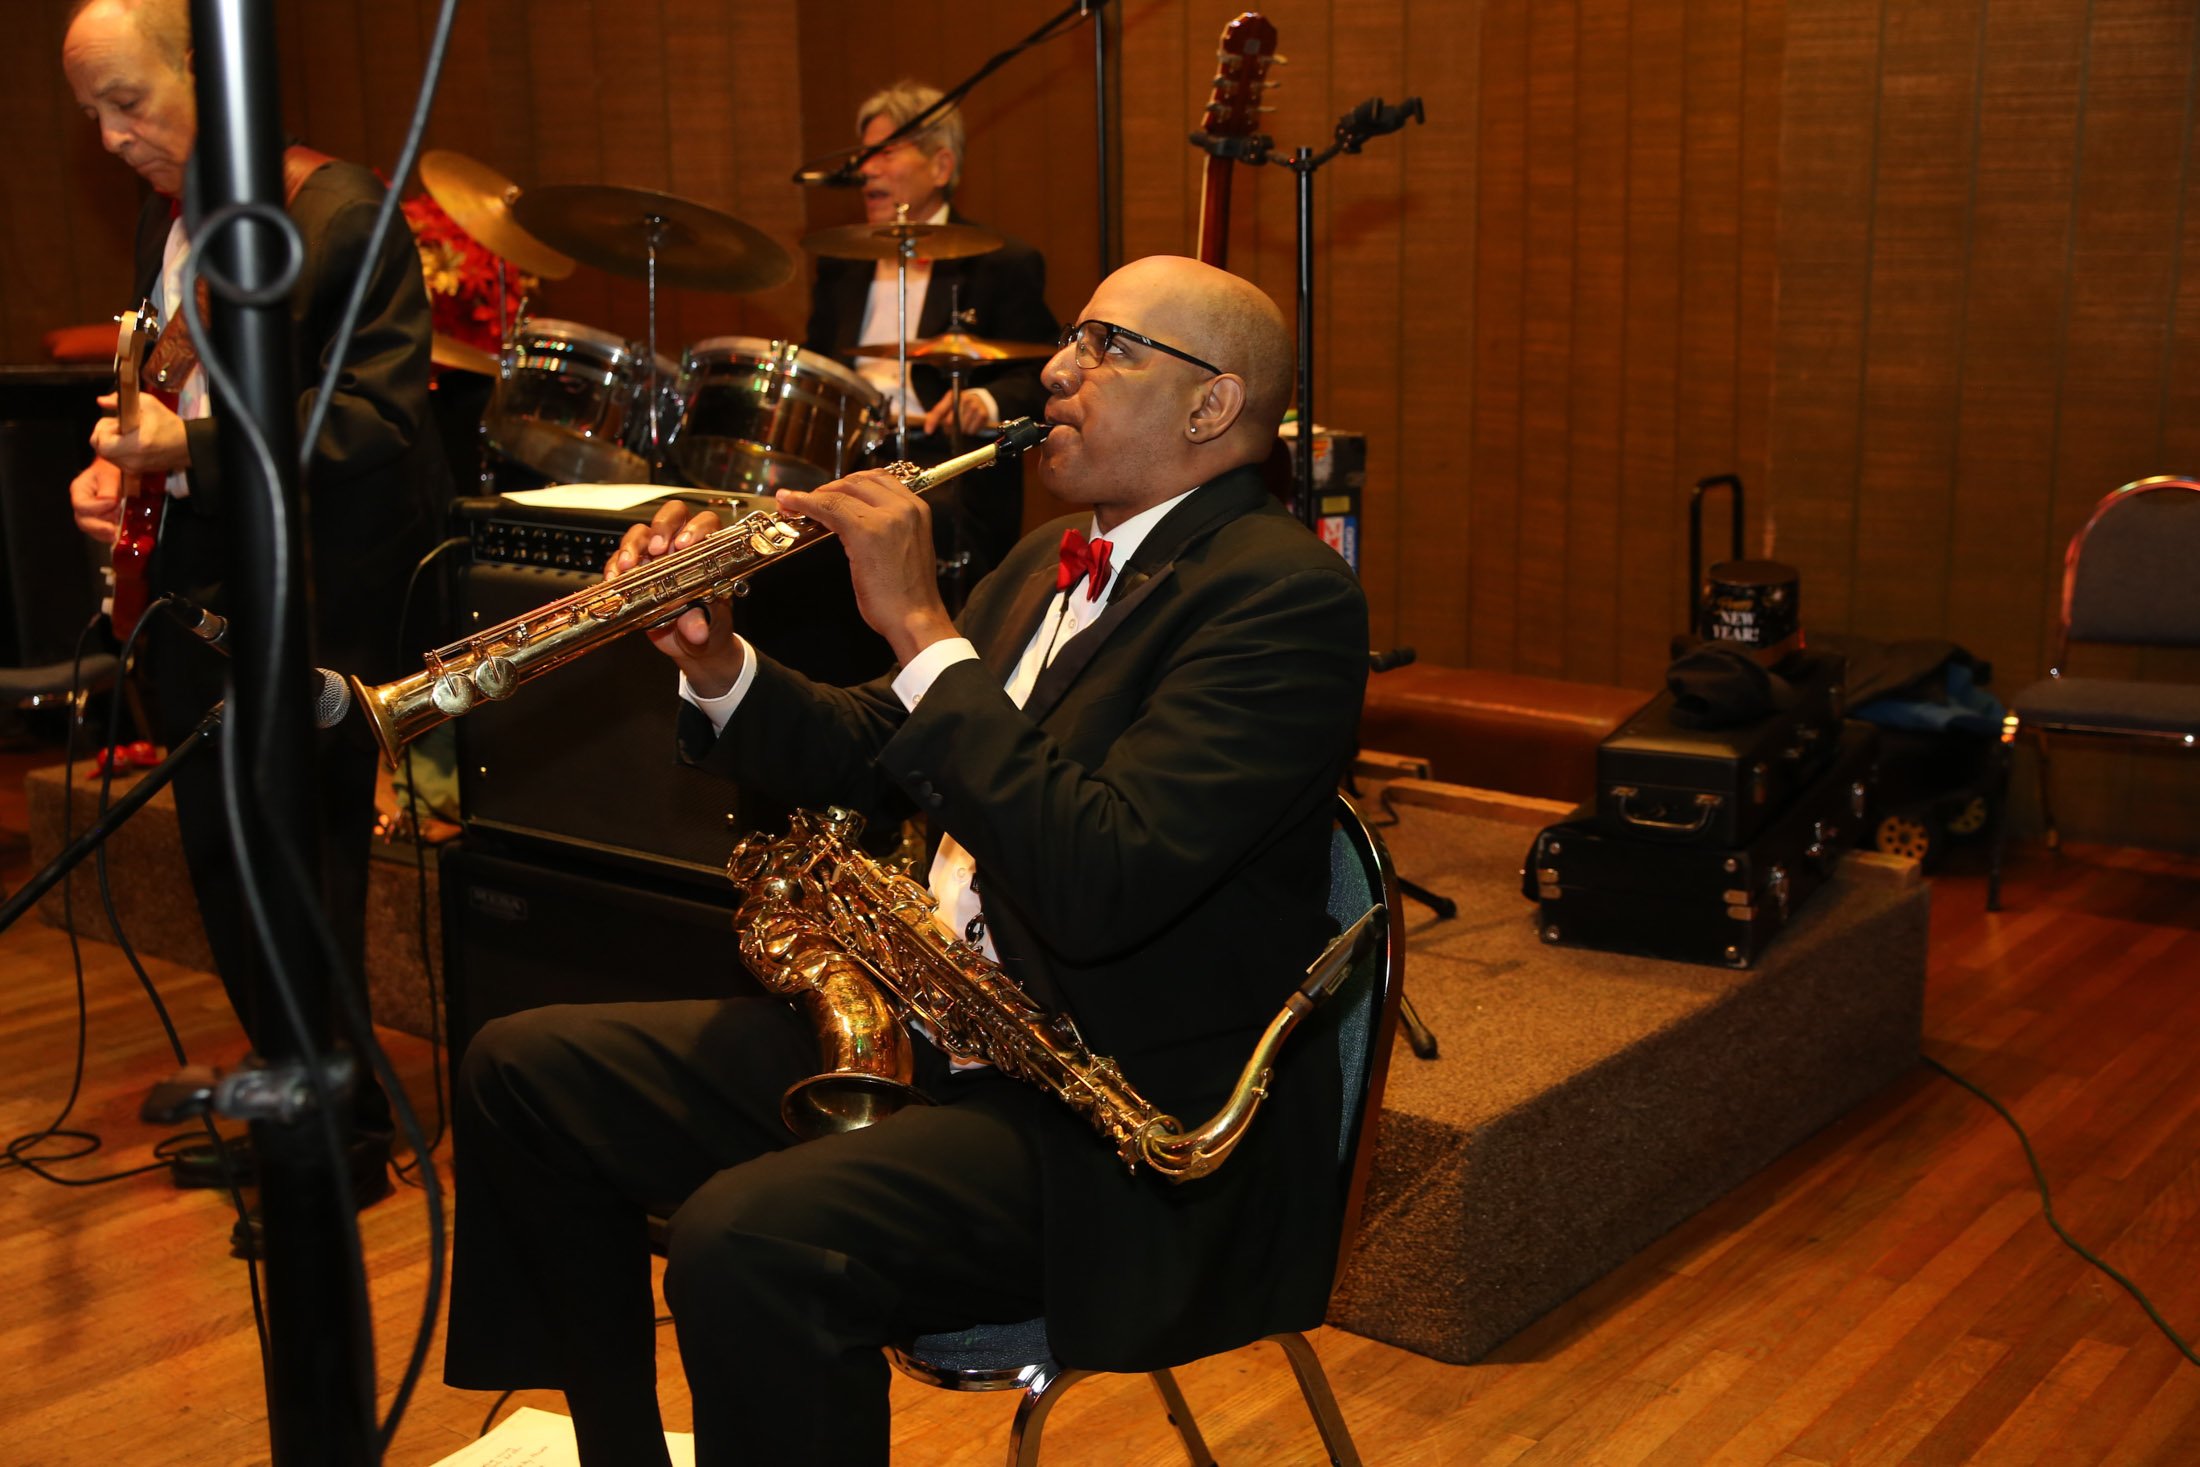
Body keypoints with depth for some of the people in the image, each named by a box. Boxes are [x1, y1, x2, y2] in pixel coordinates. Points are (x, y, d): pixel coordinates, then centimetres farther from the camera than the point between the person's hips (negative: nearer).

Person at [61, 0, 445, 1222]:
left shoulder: (344, 214, -14)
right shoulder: (166, 219, 11)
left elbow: (381, 415, -20)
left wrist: (193, 446, -25)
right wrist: (121, 462, 3)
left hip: (314, 606, -8)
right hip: (199, 590, 8)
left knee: (301, 872, -1)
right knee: (224, 863, 15)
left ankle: (347, 1142, 16)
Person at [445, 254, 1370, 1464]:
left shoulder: (1284, 592, -16)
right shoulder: (1053, 560, 15)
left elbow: (1103, 883, -28)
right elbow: (880, 760, 17)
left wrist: (922, 629, -24)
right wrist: (717, 668, -1)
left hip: (1134, 1128, -9)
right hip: (922, 1032, 10)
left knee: (748, 1243, -33)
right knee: (524, 1071, 8)